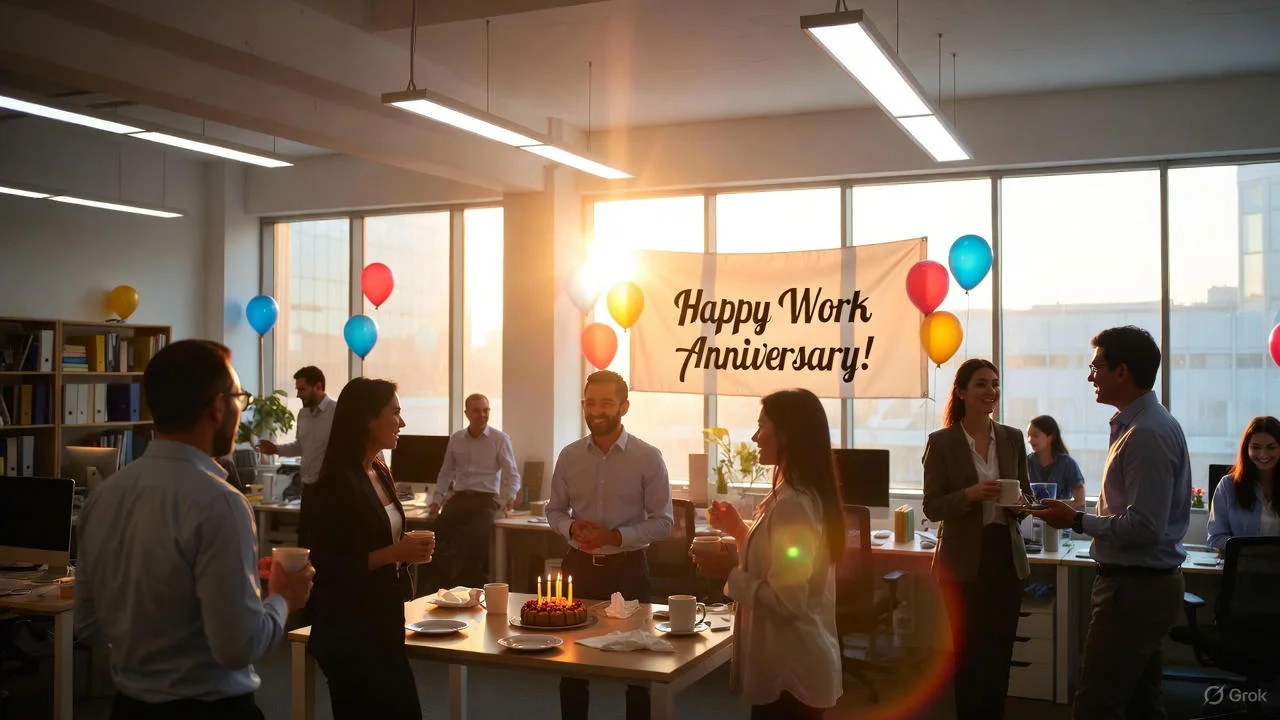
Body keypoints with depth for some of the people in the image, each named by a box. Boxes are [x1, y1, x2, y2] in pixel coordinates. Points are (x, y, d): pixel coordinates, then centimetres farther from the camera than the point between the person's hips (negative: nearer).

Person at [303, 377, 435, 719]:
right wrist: (393, 553, -22)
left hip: (382, 620, 9)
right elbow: (329, 566, -20)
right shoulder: (337, 483, -18)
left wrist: (407, 549, 4)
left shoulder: (380, 474, 9)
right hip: (348, 630, -9)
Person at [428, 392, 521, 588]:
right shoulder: (456, 439, 14)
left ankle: (475, 589, -14)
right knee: (440, 531, -23)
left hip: (485, 499, -3)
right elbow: (446, 472, 22)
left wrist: (509, 497, -17)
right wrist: (438, 498, 9)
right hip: (458, 498, 4)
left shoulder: (500, 439, 2)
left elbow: (512, 475, 1)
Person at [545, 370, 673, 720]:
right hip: (579, 565, 3)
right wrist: (571, 528, -12)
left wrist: (616, 537, -20)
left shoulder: (648, 458, -9)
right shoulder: (569, 456, 1)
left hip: (628, 569, -3)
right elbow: (554, 510, 11)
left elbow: (662, 521, -7)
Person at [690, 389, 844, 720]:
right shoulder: (807, 495, 8)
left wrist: (729, 572, -16)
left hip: (789, 672, -10)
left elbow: (786, 601, -25)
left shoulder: (792, 505, -22)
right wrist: (739, 531, 10)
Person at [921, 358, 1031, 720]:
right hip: (965, 560, -4)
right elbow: (932, 507, -7)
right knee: (969, 653, 5)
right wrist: (970, 494, -24)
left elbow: (1026, 494, 12)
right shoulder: (941, 442, -6)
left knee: (1000, 651, 11)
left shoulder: (1012, 438, 6)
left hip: (1006, 554, 4)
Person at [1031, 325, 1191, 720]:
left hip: (1135, 587, -11)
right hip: (1149, 583, 11)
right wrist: (1080, 516, 10)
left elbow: (1144, 527, -24)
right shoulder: (1142, 423, 13)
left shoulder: (1147, 434, -20)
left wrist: (1077, 520, -14)